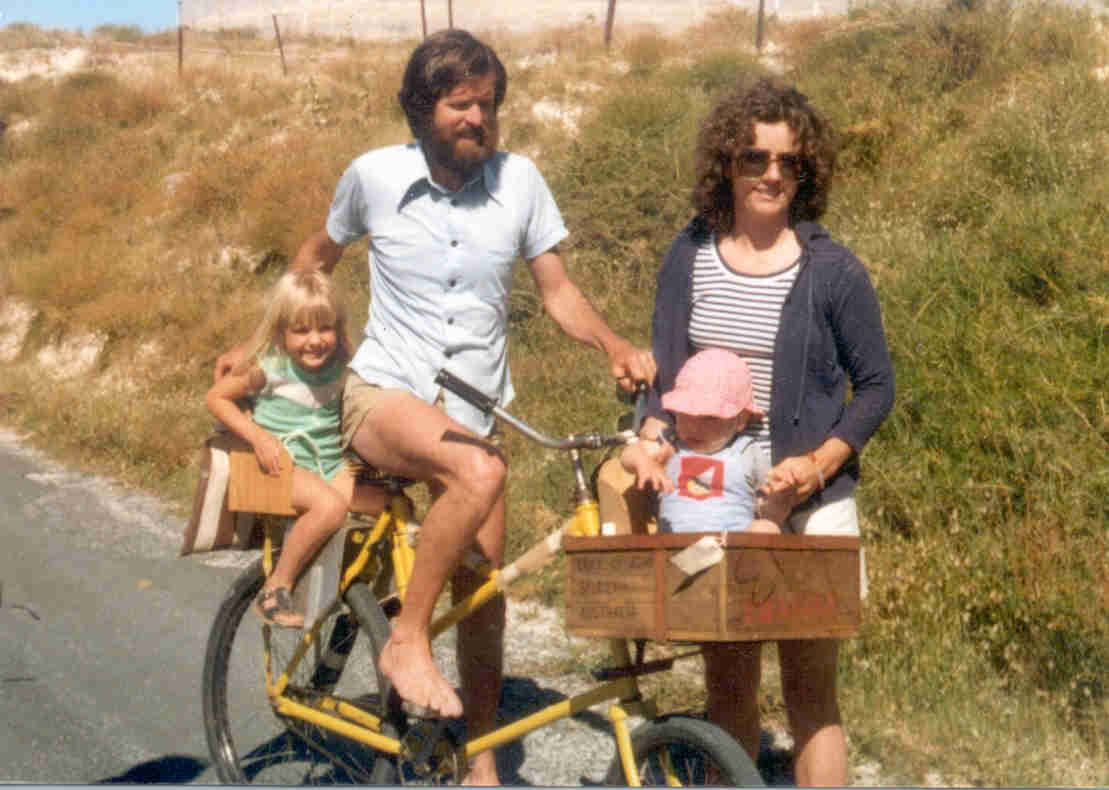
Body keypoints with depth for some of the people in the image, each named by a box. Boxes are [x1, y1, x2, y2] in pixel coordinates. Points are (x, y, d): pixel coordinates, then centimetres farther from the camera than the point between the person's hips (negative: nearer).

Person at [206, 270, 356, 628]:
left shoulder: (340, 367, 2)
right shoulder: (270, 367, -9)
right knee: (330, 506, -35)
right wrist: (258, 436, -12)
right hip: (282, 463, -4)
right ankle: (276, 589, -19)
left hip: (330, 463, 5)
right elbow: (215, 397, 0)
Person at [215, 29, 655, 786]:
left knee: (483, 600, 6)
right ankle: (407, 640, -19)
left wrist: (616, 345, -15)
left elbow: (559, 291, 3)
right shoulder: (374, 175, -5)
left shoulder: (519, 180, -3)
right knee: (480, 474, -36)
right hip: (384, 394, -3)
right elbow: (320, 253, 13)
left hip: (476, 410, 3)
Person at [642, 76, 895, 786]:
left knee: (810, 690, 0)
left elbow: (876, 387, -1)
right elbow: (665, 370, 5)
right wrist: (650, 442, -14)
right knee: (726, 684, 12)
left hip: (809, 501, -3)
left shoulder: (833, 271, -7)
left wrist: (819, 462, -15)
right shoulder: (691, 256, 3)